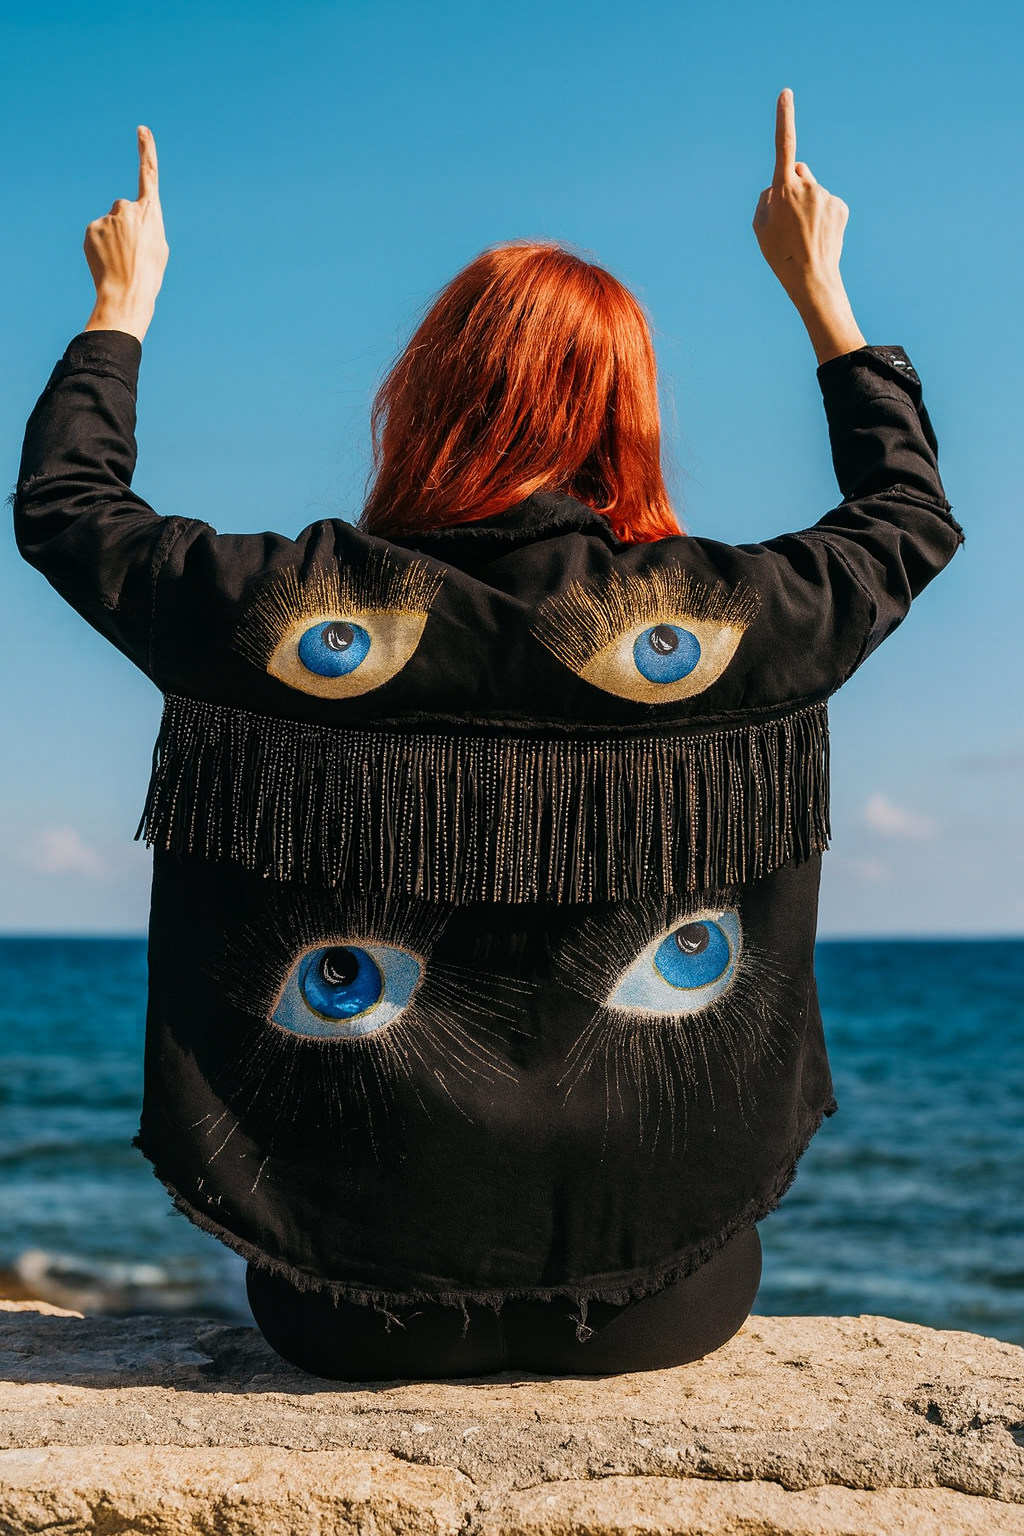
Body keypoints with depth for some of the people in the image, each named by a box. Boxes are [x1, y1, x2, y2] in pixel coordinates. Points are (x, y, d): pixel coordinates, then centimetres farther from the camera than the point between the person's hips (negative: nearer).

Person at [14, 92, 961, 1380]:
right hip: (656, 1304, 1)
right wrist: (818, 289, 19)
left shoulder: (295, 611, -13)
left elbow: (61, 501, 8)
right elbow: (912, 514, 11)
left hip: (356, 1310, 0)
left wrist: (123, 303, 22)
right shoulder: (724, 619, -12)